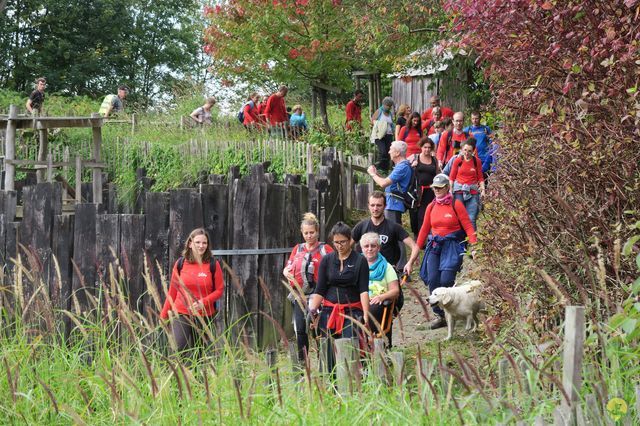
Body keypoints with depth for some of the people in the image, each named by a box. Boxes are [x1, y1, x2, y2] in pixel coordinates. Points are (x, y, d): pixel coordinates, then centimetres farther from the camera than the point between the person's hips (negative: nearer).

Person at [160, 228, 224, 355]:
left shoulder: (213, 265, 1)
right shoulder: (180, 264, 3)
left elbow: (219, 290, 1)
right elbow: (172, 291, 10)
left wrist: (203, 302, -15)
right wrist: (163, 315, 11)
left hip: (204, 316, 0)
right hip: (181, 314, 0)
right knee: (179, 348, -17)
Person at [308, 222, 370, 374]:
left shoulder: (360, 261, 2)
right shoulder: (327, 260, 10)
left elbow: (364, 290, -4)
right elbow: (320, 291, 9)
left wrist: (365, 314, -16)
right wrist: (312, 309, -6)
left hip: (352, 312, -3)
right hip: (329, 311, 3)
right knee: (329, 354, 0)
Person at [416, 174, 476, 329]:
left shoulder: (456, 204, -2)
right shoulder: (431, 207, 12)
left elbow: (468, 226, -4)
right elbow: (424, 229, 19)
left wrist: (474, 246, -14)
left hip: (452, 246, -5)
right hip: (434, 246, 5)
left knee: (446, 280, -16)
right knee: (433, 280, -7)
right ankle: (439, 315, 1)